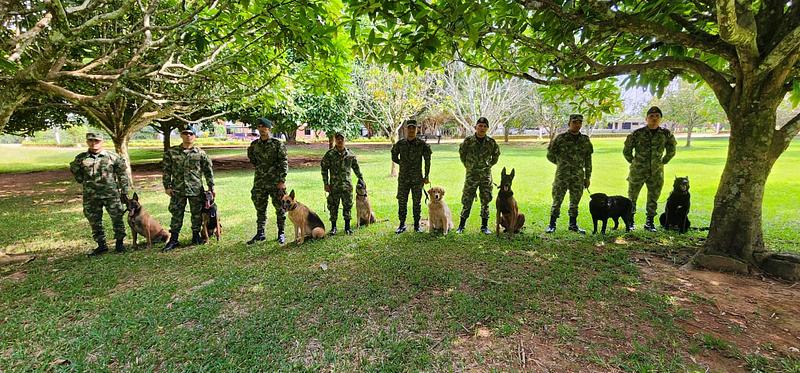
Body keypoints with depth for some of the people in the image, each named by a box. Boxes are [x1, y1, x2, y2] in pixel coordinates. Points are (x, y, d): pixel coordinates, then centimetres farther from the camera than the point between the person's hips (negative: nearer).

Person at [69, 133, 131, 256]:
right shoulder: (81, 159, 4)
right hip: (90, 197, 3)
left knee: (117, 218, 3)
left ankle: (119, 242, 18)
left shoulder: (113, 157, -3)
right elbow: (74, 171, 24)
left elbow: (123, 175, 0)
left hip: (111, 195, -3)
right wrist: (84, 182, 12)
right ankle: (101, 245, 22)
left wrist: (125, 191, -2)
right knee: (94, 222, 9)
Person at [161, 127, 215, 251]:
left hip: (196, 190, 0)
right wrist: (167, 186, 1)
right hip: (177, 190, 0)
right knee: (176, 214, 6)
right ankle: (173, 240, 15)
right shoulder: (171, 152, 3)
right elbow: (166, 170, 6)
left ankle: (196, 236, 23)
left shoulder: (200, 153, 1)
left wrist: (211, 187, 2)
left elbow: (208, 171, 4)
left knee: (197, 214, 8)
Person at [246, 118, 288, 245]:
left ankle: (281, 233, 16)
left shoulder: (278, 144, -7)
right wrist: (260, 168, 16)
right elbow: (251, 158, 25)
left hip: (276, 183, -4)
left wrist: (282, 181, -15)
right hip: (259, 182, 5)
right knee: (260, 209, 10)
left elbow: (284, 163, -10)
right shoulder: (254, 145, 7)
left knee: (280, 208, 4)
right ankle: (260, 233, 21)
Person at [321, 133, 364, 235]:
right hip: (334, 185, -2)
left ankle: (347, 226, 20)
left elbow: (356, 168, 15)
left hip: (347, 185, 2)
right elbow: (324, 169, -1)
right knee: (333, 206, 5)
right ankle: (333, 227, 20)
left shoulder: (350, 154, 4)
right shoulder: (329, 154, -3)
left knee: (348, 206, 6)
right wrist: (326, 184, -5)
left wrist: (361, 179, 15)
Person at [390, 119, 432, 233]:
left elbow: (427, 161, 2)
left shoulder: (422, 144, -2)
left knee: (417, 203, 6)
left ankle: (417, 225, 18)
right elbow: (394, 158, 16)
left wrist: (426, 176, 1)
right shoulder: (400, 144, 1)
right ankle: (402, 225, 16)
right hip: (403, 178, 1)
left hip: (417, 179, -1)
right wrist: (403, 164, 11)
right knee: (402, 202, 4)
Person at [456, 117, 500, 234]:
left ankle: (484, 226, 17)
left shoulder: (491, 142, -2)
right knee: (466, 201, 1)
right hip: (471, 175, -1)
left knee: (485, 201, 6)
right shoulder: (468, 141, -6)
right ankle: (461, 225, 12)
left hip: (486, 175, 2)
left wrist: (489, 165, 11)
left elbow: (496, 154, 16)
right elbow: (461, 153, 10)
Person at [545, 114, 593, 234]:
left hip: (578, 177, 3)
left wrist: (587, 177, 10)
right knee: (557, 200, -2)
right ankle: (552, 225, 7)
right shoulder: (560, 138, -4)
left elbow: (588, 160, 11)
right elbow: (550, 155, 3)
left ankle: (573, 224, 24)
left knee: (575, 202, 11)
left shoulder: (585, 140, 8)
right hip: (562, 176, -3)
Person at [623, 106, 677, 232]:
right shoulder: (637, 134, -6)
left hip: (656, 173, 2)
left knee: (653, 199, 10)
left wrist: (662, 162, 11)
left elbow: (671, 151, 16)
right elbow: (626, 151, 4)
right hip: (638, 172, -2)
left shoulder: (666, 134, 1)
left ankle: (649, 222, 23)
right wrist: (634, 162, 6)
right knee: (632, 197, 5)